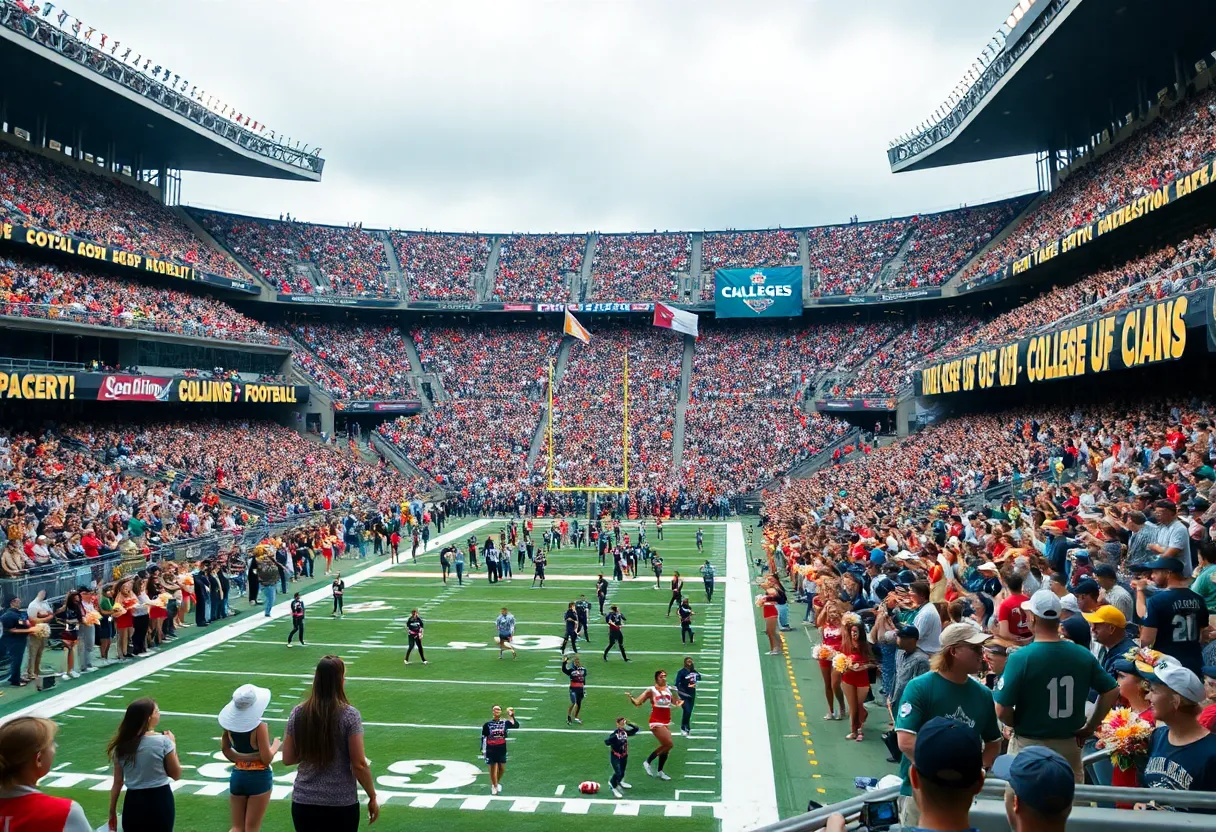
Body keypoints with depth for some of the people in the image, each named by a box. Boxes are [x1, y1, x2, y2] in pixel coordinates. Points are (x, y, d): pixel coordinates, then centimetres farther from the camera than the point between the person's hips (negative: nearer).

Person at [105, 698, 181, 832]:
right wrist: (172, 744, 5)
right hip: (159, 801, -3)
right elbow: (176, 775, -3)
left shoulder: (122, 745, -1)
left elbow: (117, 782, 4)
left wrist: (112, 812, 14)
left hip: (133, 802, 4)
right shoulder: (163, 741, -13)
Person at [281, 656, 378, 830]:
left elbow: (287, 759, 4)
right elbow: (359, 765, -12)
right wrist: (372, 797, -1)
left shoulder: (298, 713, -2)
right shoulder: (349, 715, -13)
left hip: (303, 803, 3)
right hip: (341, 805, -3)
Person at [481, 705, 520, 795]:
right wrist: (483, 749, -5)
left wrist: (511, 716, -20)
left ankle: (497, 782, 37)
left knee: (502, 769, 10)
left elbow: (516, 726, -12)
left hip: (502, 749, 2)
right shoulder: (488, 724, -5)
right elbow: (483, 737, -2)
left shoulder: (505, 722, -2)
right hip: (491, 749, -2)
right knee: (493, 768, 4)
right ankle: (494, 786, 22)